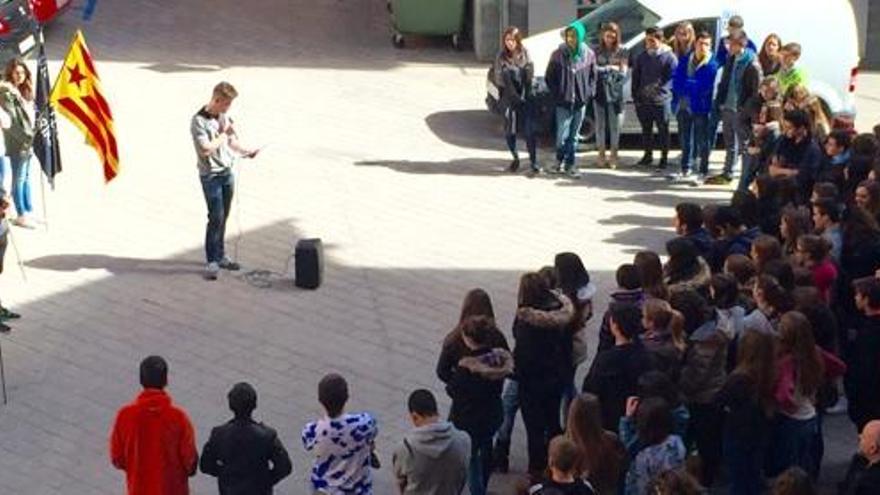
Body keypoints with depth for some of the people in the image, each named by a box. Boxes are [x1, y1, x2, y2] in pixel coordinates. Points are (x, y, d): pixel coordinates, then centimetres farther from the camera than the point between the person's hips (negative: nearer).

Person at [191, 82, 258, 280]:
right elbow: (205, 149, -24)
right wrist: (223, 134, -15)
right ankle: (212, 262, -3)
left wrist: (246, 151, 1)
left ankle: (220, 256, 23)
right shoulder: (199, 121, -16)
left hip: (227, 173, 7)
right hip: (211, 176, -7)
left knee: (223, 217, 13)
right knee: (216, 218, -9)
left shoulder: (224, 117, 7)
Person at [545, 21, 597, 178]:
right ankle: (560, 159, 17)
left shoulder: (589, 55, 1)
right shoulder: (558, 55, -3)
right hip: (563, 102, -2)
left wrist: (589, 93, 0)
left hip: (581, 101, 2)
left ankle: (569, 164, 16)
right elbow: (549, 77, 3)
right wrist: (556, 93, -4)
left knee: (574, 135, 8)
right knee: (562, 135, -5)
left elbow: (592, 76, 12)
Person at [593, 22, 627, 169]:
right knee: (600, 124, 6)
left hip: (615, 92, -1)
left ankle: (613, 155, 10)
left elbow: (623, 71, -4)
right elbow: (592, 68, -2)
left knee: (615, 125, 2)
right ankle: (601, 155, 14)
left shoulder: (621, 52, 3)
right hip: (599, 91, 1)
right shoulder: (597, 51, 6)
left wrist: (604, 69, -12)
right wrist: (611, 68, -12)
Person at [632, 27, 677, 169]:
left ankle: (664, 157, 11)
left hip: (662, 100, -4)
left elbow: (672, 77, -6)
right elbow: (635, 78, 12)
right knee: (646, 129, 12)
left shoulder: (669, 57, -4)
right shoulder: (641, 57, 9)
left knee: (663, 129, 3)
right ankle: (648, 154, 24)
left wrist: (659, 87, -16)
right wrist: (636, 96, 5)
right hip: (643, 101, 4)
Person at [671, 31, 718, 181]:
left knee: (702, 140, 1)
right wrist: (693, 85, -14)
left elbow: (704, 87, -17)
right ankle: (685, 168, 29)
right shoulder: (684, 59, 6)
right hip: (684, 105, 5)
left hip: (700, 107, -5)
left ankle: (703, 171, 8)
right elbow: (676, 82, 1)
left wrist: (686, 84, -10)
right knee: (684, 139, 16)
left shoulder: (711, 64, -9)